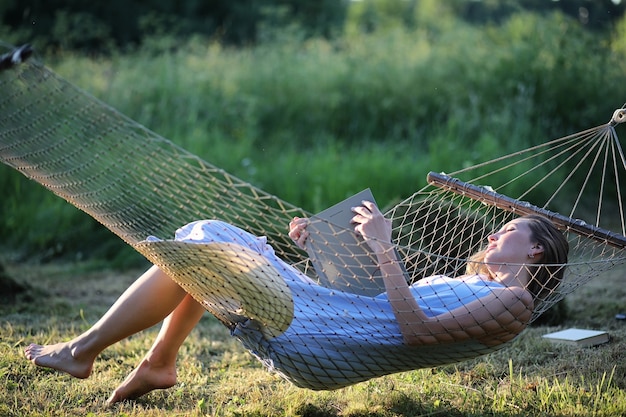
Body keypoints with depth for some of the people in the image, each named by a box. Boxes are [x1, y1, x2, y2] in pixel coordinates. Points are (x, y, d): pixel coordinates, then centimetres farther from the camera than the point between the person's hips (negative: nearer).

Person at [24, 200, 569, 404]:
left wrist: (385, 248, -18)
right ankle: (160, 364, 14)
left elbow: (415, 329, -21)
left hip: (315, 345, -10)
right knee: (207, 236, 13)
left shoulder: (513, 303, -5)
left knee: (200, 246, -10)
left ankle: (82, 351, 1)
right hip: (328, 317, 10)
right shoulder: (470, 286, 25)